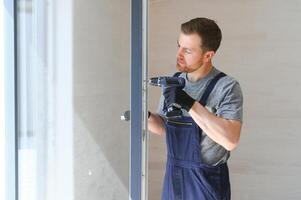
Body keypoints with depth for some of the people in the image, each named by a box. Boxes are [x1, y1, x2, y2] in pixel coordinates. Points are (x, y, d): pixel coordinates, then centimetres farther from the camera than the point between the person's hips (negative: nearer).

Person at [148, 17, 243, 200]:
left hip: (207, 181, -5)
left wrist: (189, 104, -32)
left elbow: (231, 140, -29)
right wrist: (146, 115, -10)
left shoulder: (227, 87, -17)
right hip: (173, 176, 5)